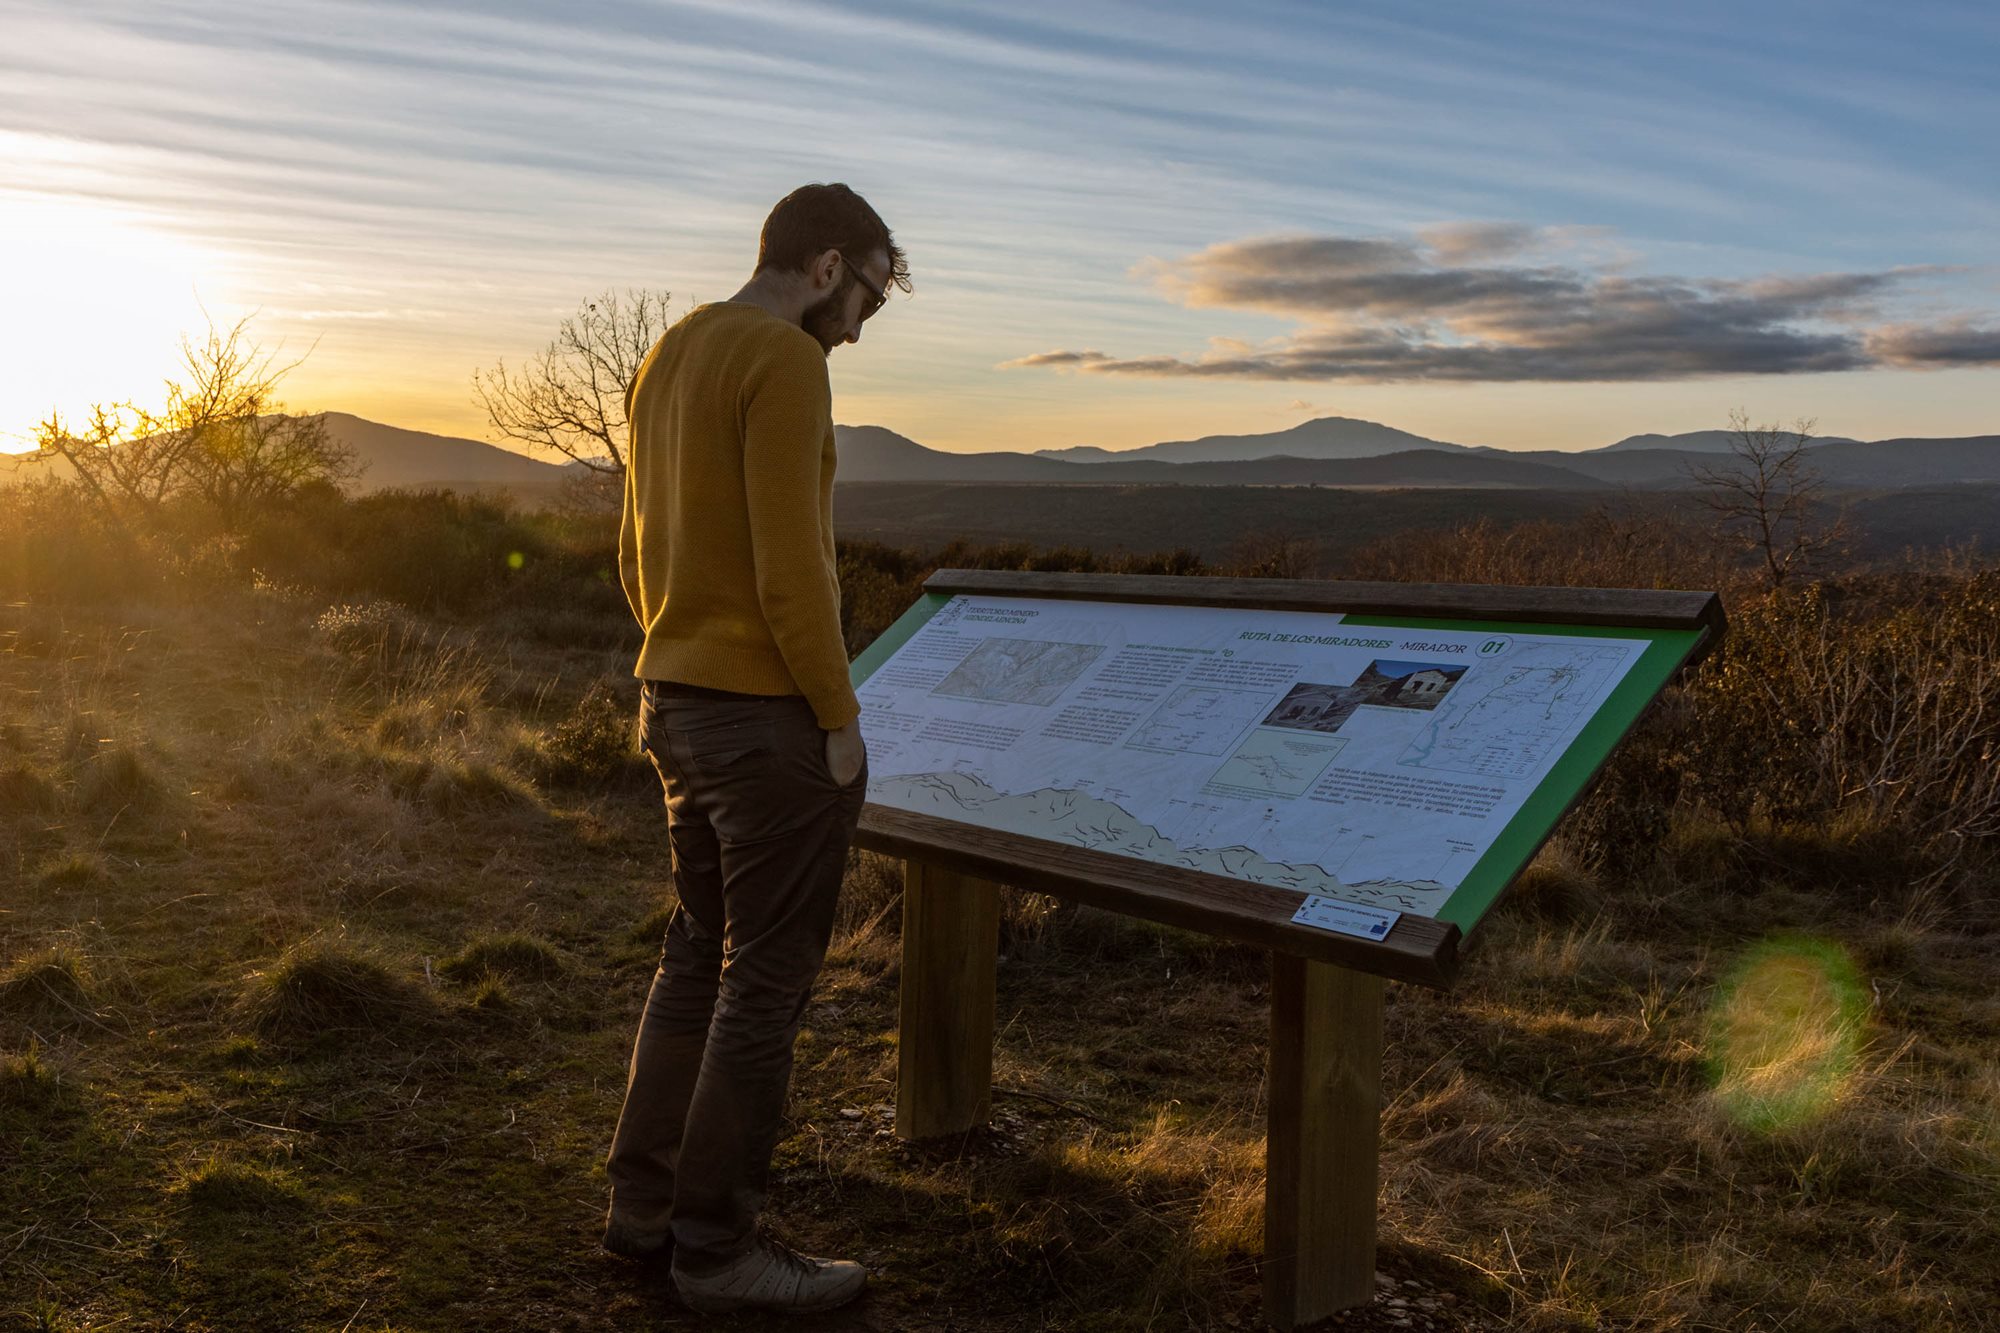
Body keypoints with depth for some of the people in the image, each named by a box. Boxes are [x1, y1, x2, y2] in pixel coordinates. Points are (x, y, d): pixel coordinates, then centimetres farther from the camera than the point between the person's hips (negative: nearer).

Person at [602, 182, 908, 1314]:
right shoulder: (784, 361, -14)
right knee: (765, 982, 1)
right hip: (769, 719, -9)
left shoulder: (667, 360, 15)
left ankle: (645, 1204, 27)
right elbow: (792, 568, -20)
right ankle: (720, 1246, 11)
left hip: (675, 703, 9)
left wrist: (686, 666, 19)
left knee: (701, 954, 18)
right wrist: (840, 717, -13)